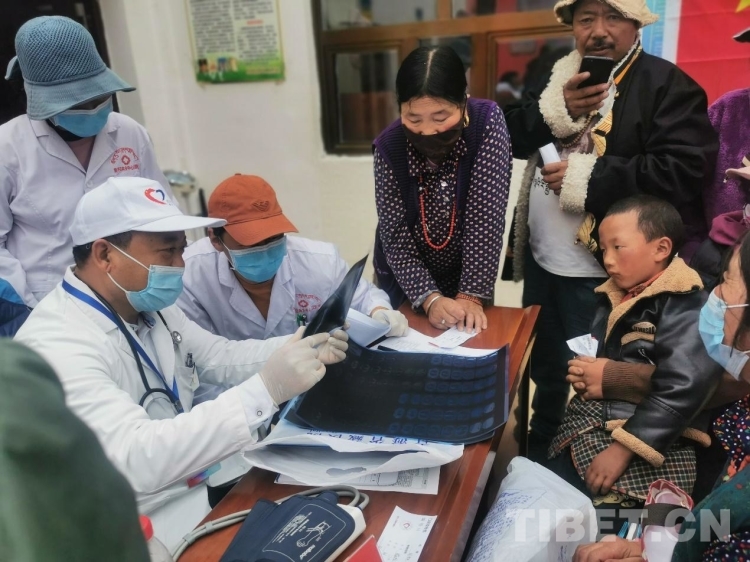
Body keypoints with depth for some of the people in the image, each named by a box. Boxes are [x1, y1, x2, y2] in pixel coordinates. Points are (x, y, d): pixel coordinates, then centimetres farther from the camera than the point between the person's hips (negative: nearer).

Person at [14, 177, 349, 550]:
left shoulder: (148, 304, 1)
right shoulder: (54, 344, -25)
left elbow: (222, 358, 8)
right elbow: (134, 460, -35)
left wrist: (300, 349, -9)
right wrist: (266, 389, -39)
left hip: (204, 482, 7)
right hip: (149, 525, -7)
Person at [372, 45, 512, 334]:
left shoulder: (487, 122, -21)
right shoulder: (389, 146, -19)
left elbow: (486, 216, -23)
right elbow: (395, 235, -17)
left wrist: (472, 295, -26)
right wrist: (429, 298, -28)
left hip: (468, 276, 0)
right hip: (404, 282, 1)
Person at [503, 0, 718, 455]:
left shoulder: (666, 85, -9)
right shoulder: (554, 75, 11)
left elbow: (685, 171, -21)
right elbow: (510, 139, 4)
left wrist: (586, 177, -20)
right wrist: (558, 111, -13)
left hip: (602, 273, -6)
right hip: (541, 261, 7)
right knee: (545, 373, 23)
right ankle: (536, 464, 45)